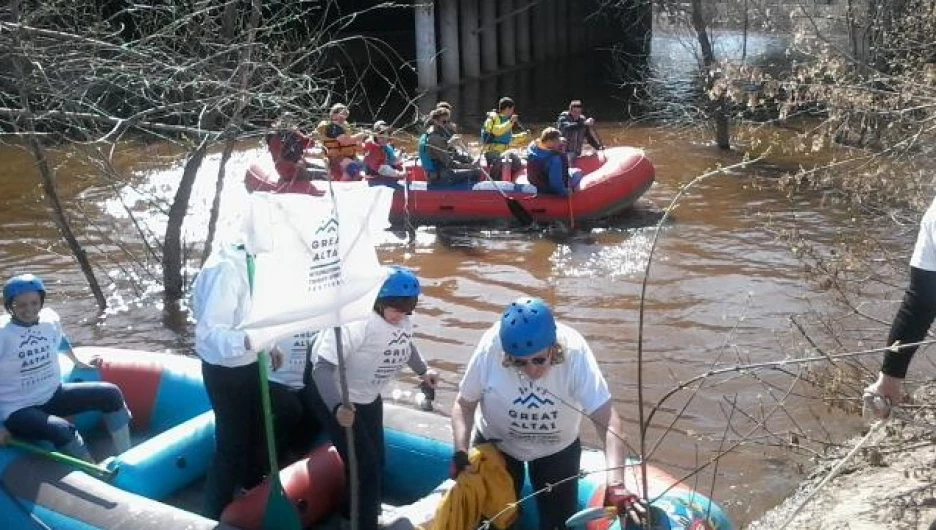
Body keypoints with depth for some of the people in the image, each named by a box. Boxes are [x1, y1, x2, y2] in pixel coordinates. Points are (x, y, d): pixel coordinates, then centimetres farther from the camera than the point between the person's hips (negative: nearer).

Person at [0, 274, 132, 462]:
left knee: (110, 393, -4)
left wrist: (79, 363, 35)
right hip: (19, 410, -7)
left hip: (53, 395, 7)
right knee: (62, 430, -35)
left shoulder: (50, 319, -3)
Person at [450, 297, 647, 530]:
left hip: (558, 449, 0)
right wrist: (460, 452, -28)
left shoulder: (574, 351, -33)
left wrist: (615, 484, -48)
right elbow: (464, 404, -15)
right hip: (496, 445, 0)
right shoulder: (489, 349, -31)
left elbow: (607, 420, -37)